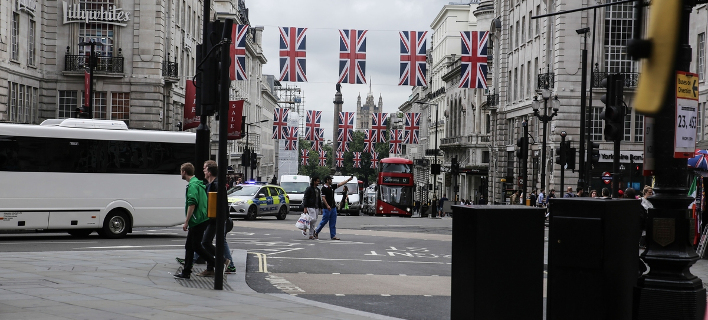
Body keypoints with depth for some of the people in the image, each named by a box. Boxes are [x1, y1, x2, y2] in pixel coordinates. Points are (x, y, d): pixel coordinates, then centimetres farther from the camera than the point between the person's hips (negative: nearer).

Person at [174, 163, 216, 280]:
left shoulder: (192, 185, -15)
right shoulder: (198, 183, 17)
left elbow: (192, 204, -23)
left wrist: (186, 222, -19)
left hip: (198, 221, -10)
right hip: (200, 220, 10)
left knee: (196, 246, -4)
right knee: (189, 246, 12)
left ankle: (216, 264, -1)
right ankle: (186, 272, 15)